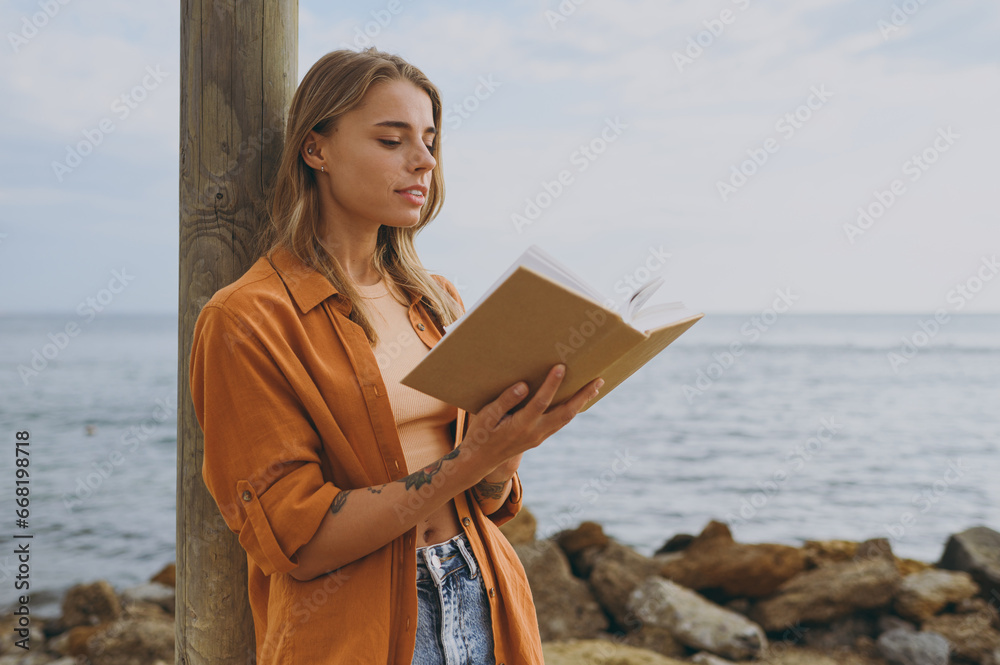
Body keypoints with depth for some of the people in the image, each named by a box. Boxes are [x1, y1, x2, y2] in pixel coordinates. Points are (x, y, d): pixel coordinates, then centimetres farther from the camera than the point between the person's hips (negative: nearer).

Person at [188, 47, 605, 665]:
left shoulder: (437, 301, 7)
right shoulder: (244, 318, -12)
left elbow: (488, 503, 7)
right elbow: (299, 540, -17)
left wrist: (505, 447, -15)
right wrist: (468, 462, -25)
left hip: (484, 605, 5)